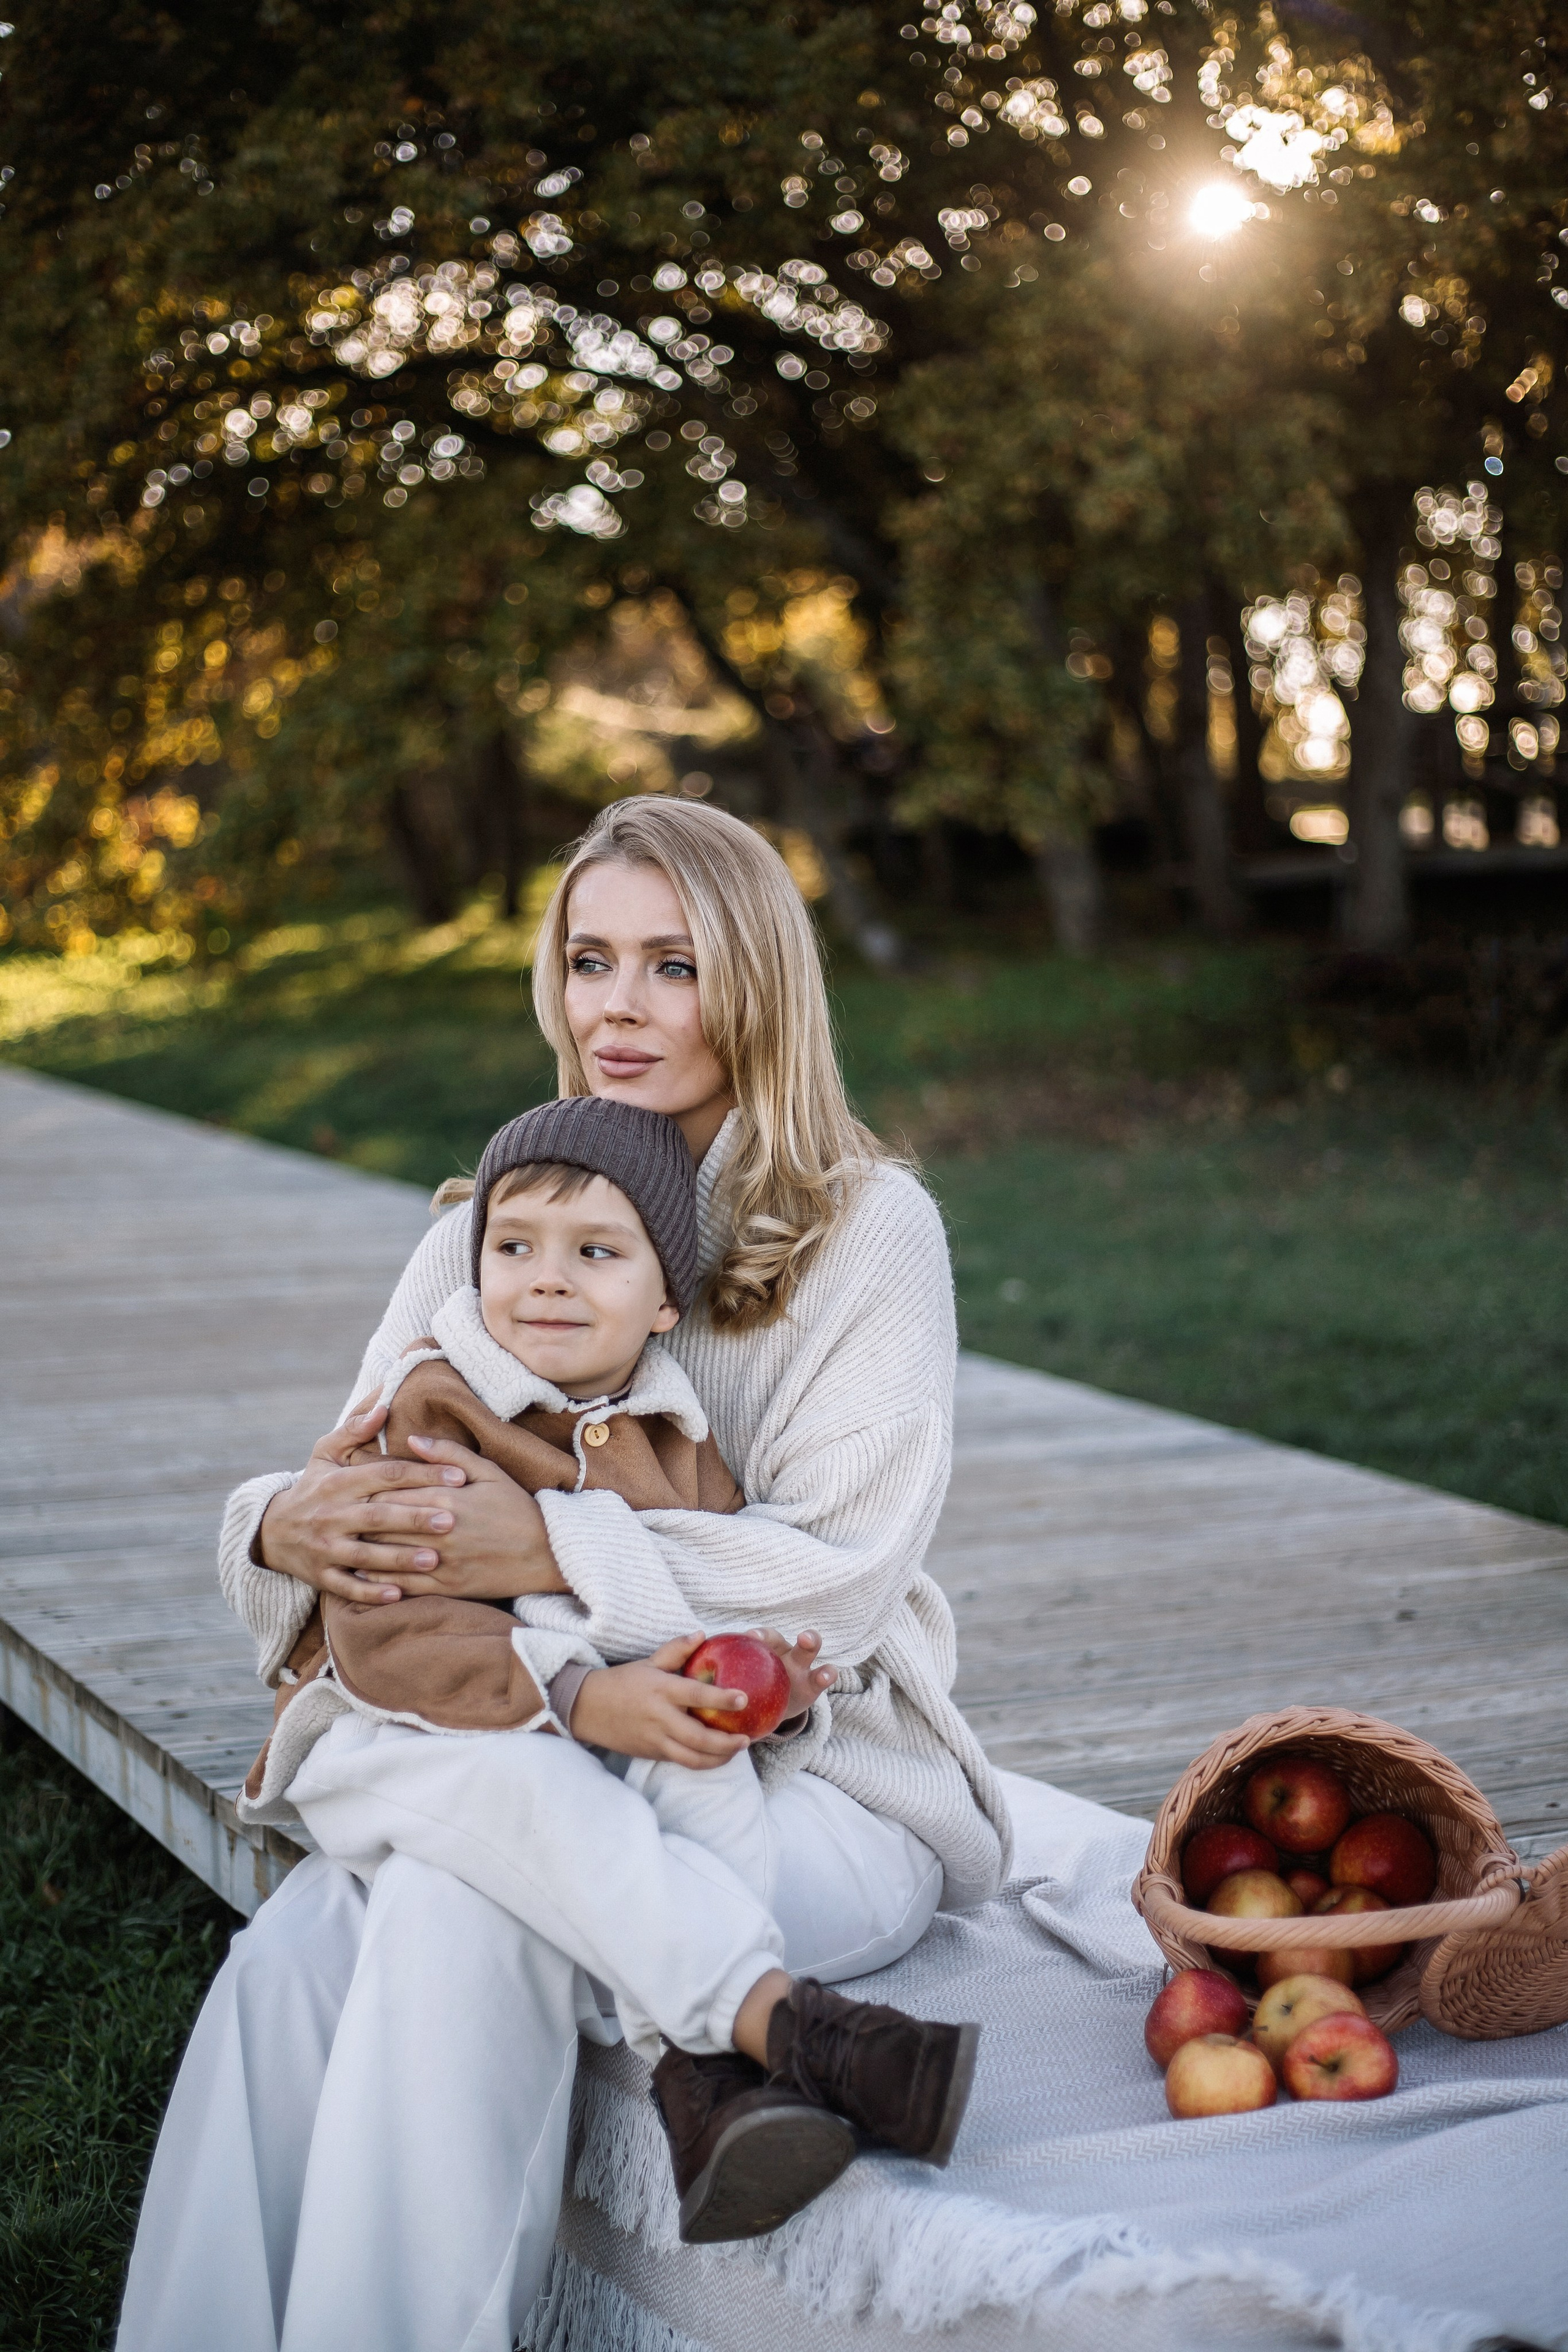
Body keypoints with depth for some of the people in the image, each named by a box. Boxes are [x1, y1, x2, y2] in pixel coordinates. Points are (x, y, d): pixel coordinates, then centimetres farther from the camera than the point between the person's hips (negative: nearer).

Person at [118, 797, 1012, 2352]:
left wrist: (552, 1548, -24)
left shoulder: (867, 1229, -3)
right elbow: (375, 1498, 8)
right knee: (290, 1967, -26)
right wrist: (288, 1524, -16)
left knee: (458, 1920, -31)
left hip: (811, 1772, -4)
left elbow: (841, 1576, -12)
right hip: (541, 1775, 4)